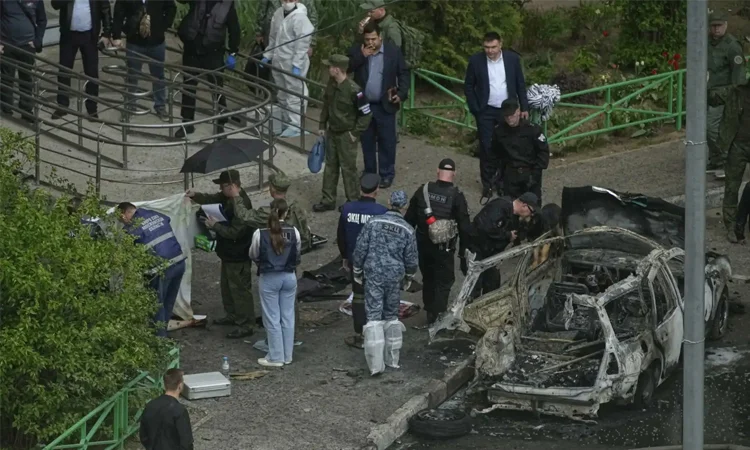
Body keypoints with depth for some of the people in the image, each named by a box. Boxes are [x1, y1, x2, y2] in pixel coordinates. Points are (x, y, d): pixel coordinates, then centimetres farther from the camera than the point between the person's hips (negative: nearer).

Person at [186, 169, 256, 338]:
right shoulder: (229, 198, 2)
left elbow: (235, 232, -30)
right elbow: (212, 199, 15)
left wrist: (215, 226, -20)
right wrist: (195, 196, -3)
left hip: (238, 257, -11)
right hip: (229, 254, 11)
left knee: (240, 289, -3)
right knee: (227, 285, 25)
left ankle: (246, 325, 4)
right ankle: (232, 315, 40)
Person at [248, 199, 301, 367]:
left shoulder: (260, 234, -16)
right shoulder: (294, 232, -10)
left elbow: (253, 256, -1)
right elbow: (298, 254, 5)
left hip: (268, 278, -3)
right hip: (289, 277, 3)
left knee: (272, 318, 6)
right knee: (288, 317, 13)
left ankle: (276, 357, 10)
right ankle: (287, 355, 20)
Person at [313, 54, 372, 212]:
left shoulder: (353, 90, -25)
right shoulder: (331, 84, -3)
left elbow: (366, 114, -18)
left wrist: (355, 133, -14)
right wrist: (322, 126, 13)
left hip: (346, 135, -7)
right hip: (332, 133, 7)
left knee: (348, 168, 4)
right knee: (330, 166, 14)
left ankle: (352, 202, 18)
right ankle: (328, 200, 24)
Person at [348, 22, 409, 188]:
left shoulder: (393, 51, -5)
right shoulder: (357, 51, -1)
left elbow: (403, 74, 0)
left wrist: (401, 94, -11)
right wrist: (361, 56, -20)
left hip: (385, 106, -2)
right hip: (363, 105, 2)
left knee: (387, 141, 3)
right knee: (367, 140, 12)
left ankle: (387, 174, 13)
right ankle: (369, 172, 25)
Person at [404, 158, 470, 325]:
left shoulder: (423, 191, -5)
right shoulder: (456, 196, -14)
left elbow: (410, 218, 3)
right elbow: (464, 226, -10)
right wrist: (463, 249, 1)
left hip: (423, 245, 4)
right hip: (444, 248, -4)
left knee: (428, 278, 21)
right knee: (444, 281, 6)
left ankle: (430, 311, 33)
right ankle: (437, 315, -2)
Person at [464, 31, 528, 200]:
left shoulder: (512, 59, -3)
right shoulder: (476, 60, -6)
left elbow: (520, 84, 5)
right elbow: (468, 86, 1)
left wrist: (524, 108, 1)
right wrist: (475, 109, -5)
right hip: (486, 111, -1)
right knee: (486, 147, -1)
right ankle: (487, 184, 8)